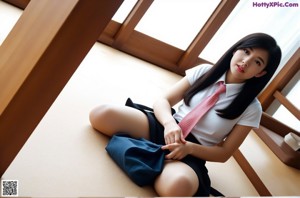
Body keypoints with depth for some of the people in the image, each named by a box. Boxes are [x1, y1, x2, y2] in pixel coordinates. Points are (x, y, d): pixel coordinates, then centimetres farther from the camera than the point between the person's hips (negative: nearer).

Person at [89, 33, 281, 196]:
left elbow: (224, 153, 1)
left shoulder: (251, 108, -1)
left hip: (193, 153, -2)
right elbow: (163, 101, 2)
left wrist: (188, 147, -18)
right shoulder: (205, 71, 5)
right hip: (166, 129, 3)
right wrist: (169, 123, -21)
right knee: (102, 114, -20)